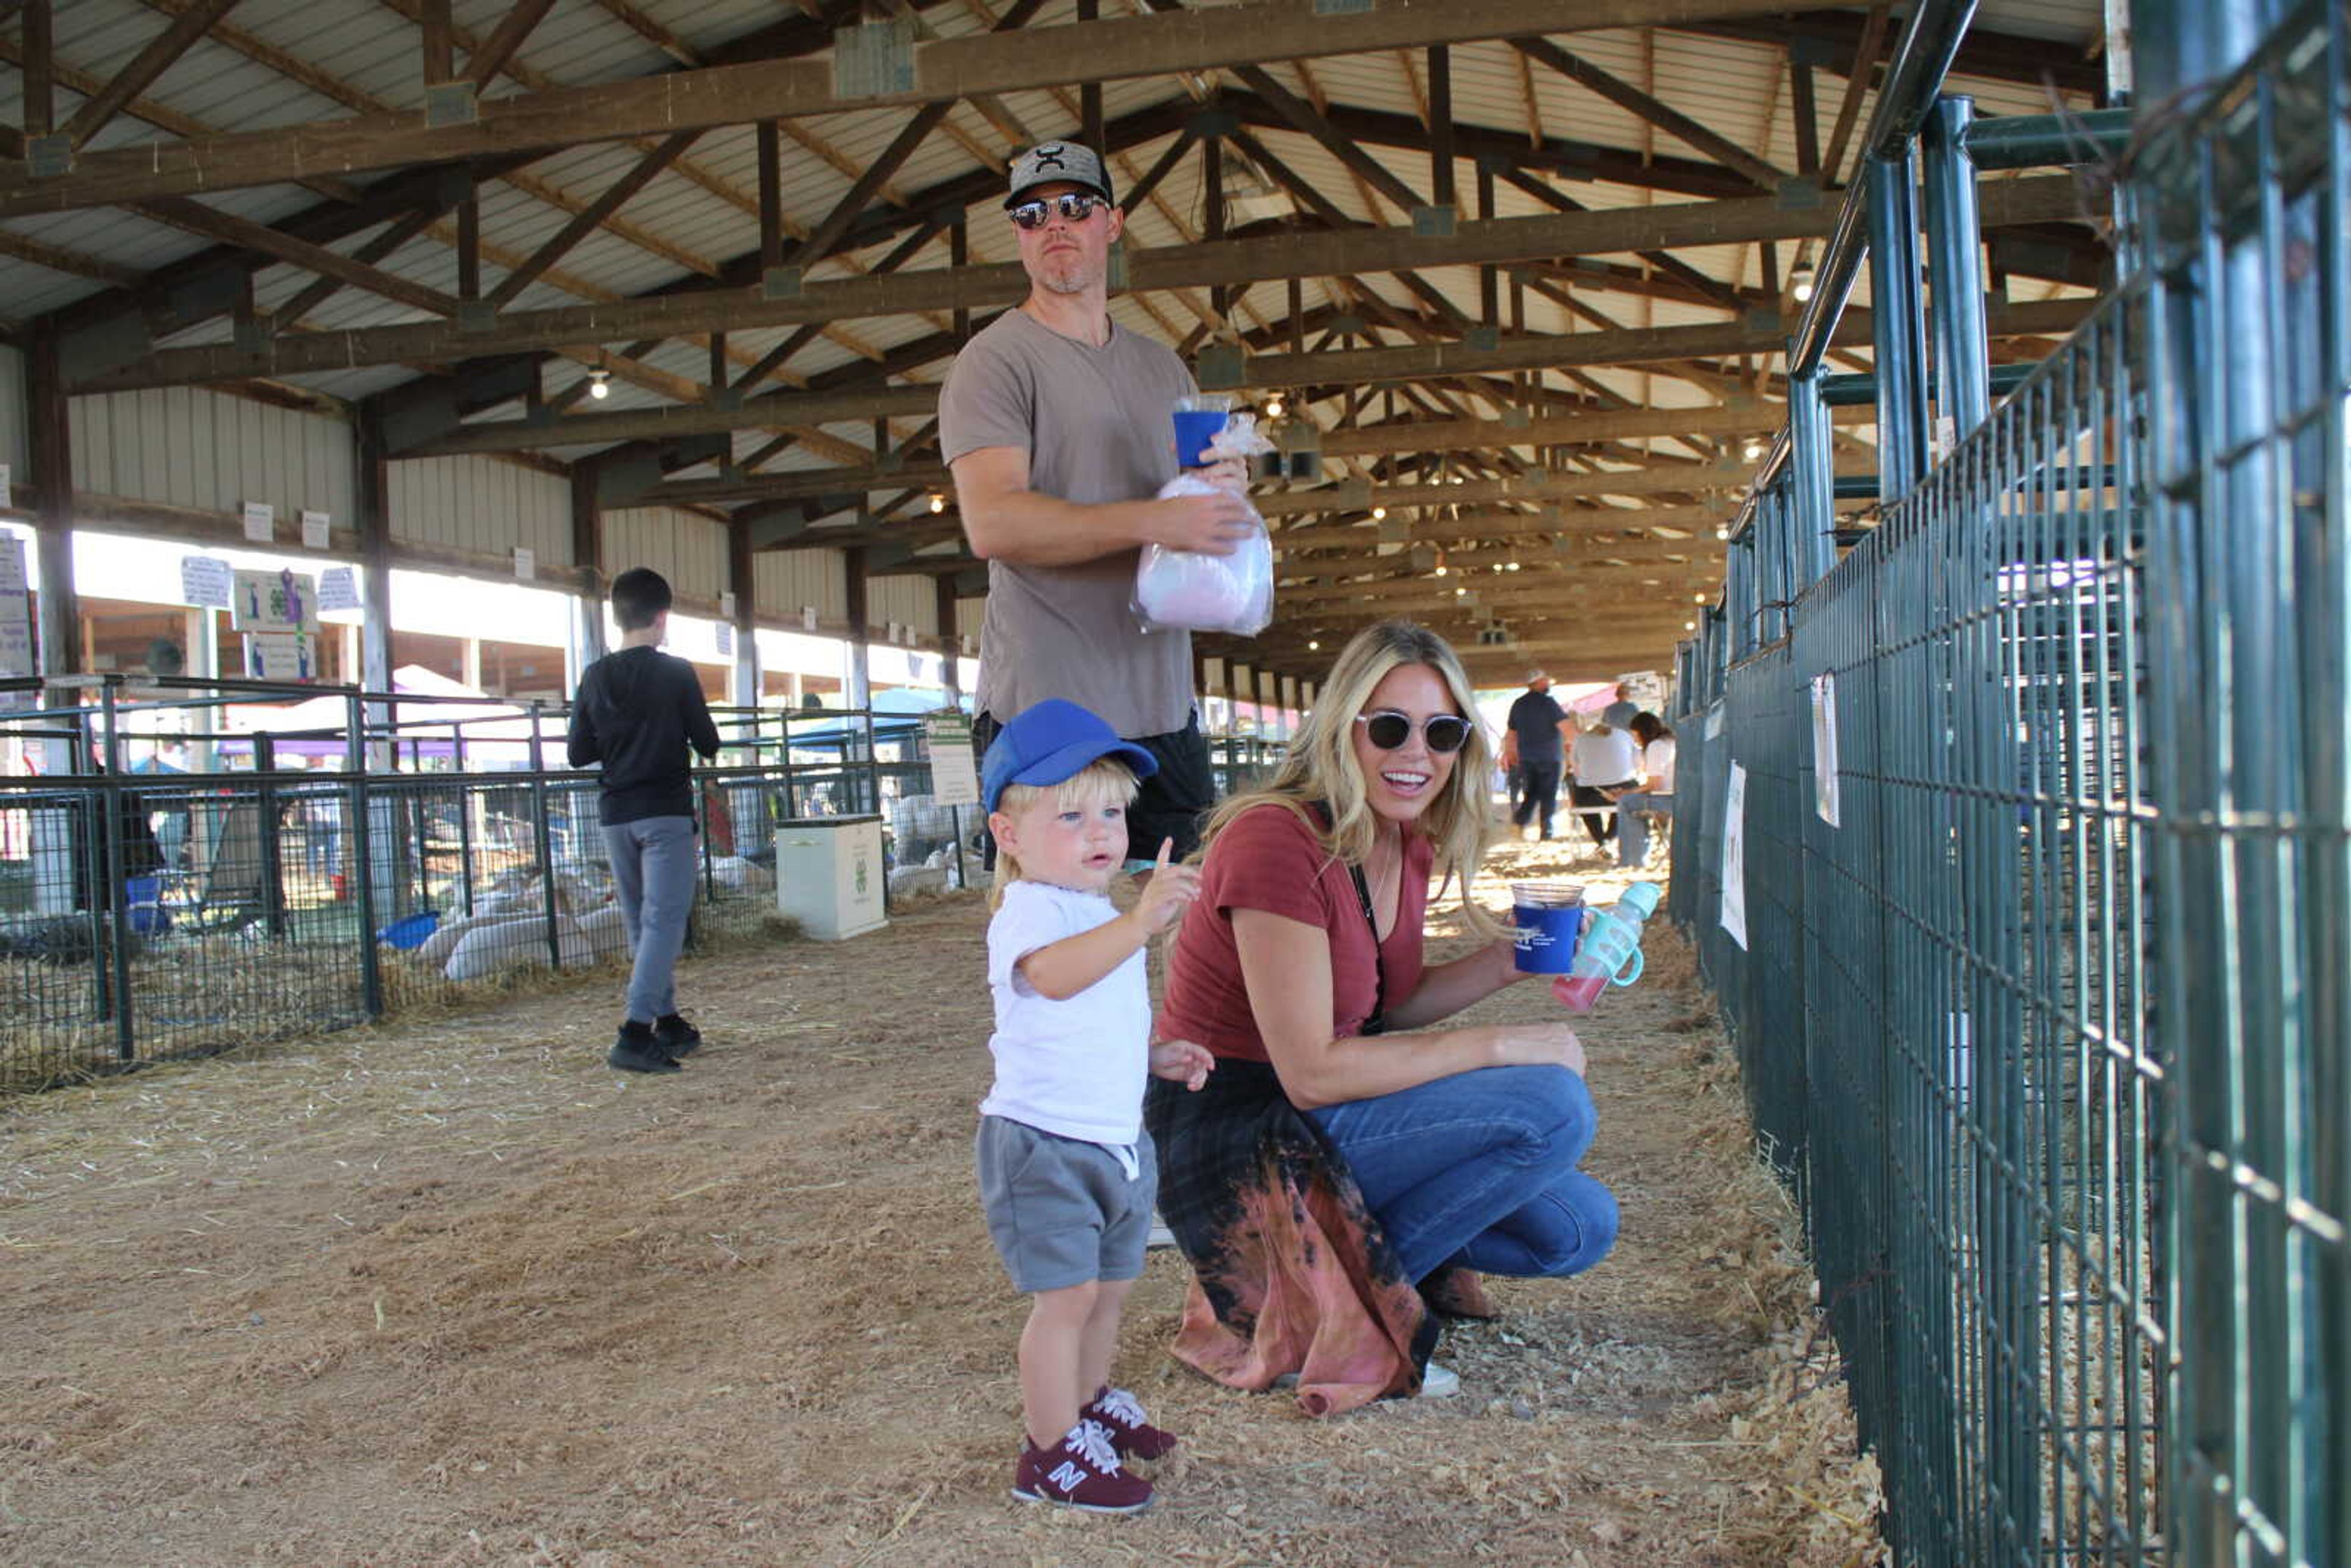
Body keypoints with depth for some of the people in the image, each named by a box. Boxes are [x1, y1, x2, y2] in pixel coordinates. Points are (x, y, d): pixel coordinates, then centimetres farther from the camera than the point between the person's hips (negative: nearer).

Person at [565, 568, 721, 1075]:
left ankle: (668, 1023, 22)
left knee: (640, 922, 15)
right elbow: (708, 744, -4)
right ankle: (635, 1033, -17)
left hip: (616, 815, 5)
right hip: (666, 812, -5)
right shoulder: (676, 673, -8)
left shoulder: (595, 677, 4)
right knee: (665, 919, -7)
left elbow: (578, 753, 7)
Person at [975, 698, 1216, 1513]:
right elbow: (1053, 973, -44)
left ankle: (1091, 1404, 38)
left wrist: (1155, 1055, 12)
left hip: (1117, 1137, 9)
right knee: (1067, 1294, -7)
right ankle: (1051, 1453, 5)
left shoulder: (1104, 915, 14)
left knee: (1108, 1284, 19)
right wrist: (1142, 920, -56)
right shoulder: (1029, 911, -18)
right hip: (1042, 1143, -9)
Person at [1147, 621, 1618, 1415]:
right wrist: (1501, 1045, -20)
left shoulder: (1409, 845, 4)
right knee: (1553, 1107, -21)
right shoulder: (1276, 840, -23)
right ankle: (1334, 1297, -9)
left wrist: (1505, 960, -2)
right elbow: (1311, 1071, -25)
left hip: (1318, 1124, 9)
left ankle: (1337, 1262, 12)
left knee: (1581, 1228, 7)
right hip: (1236, 1137, -9)